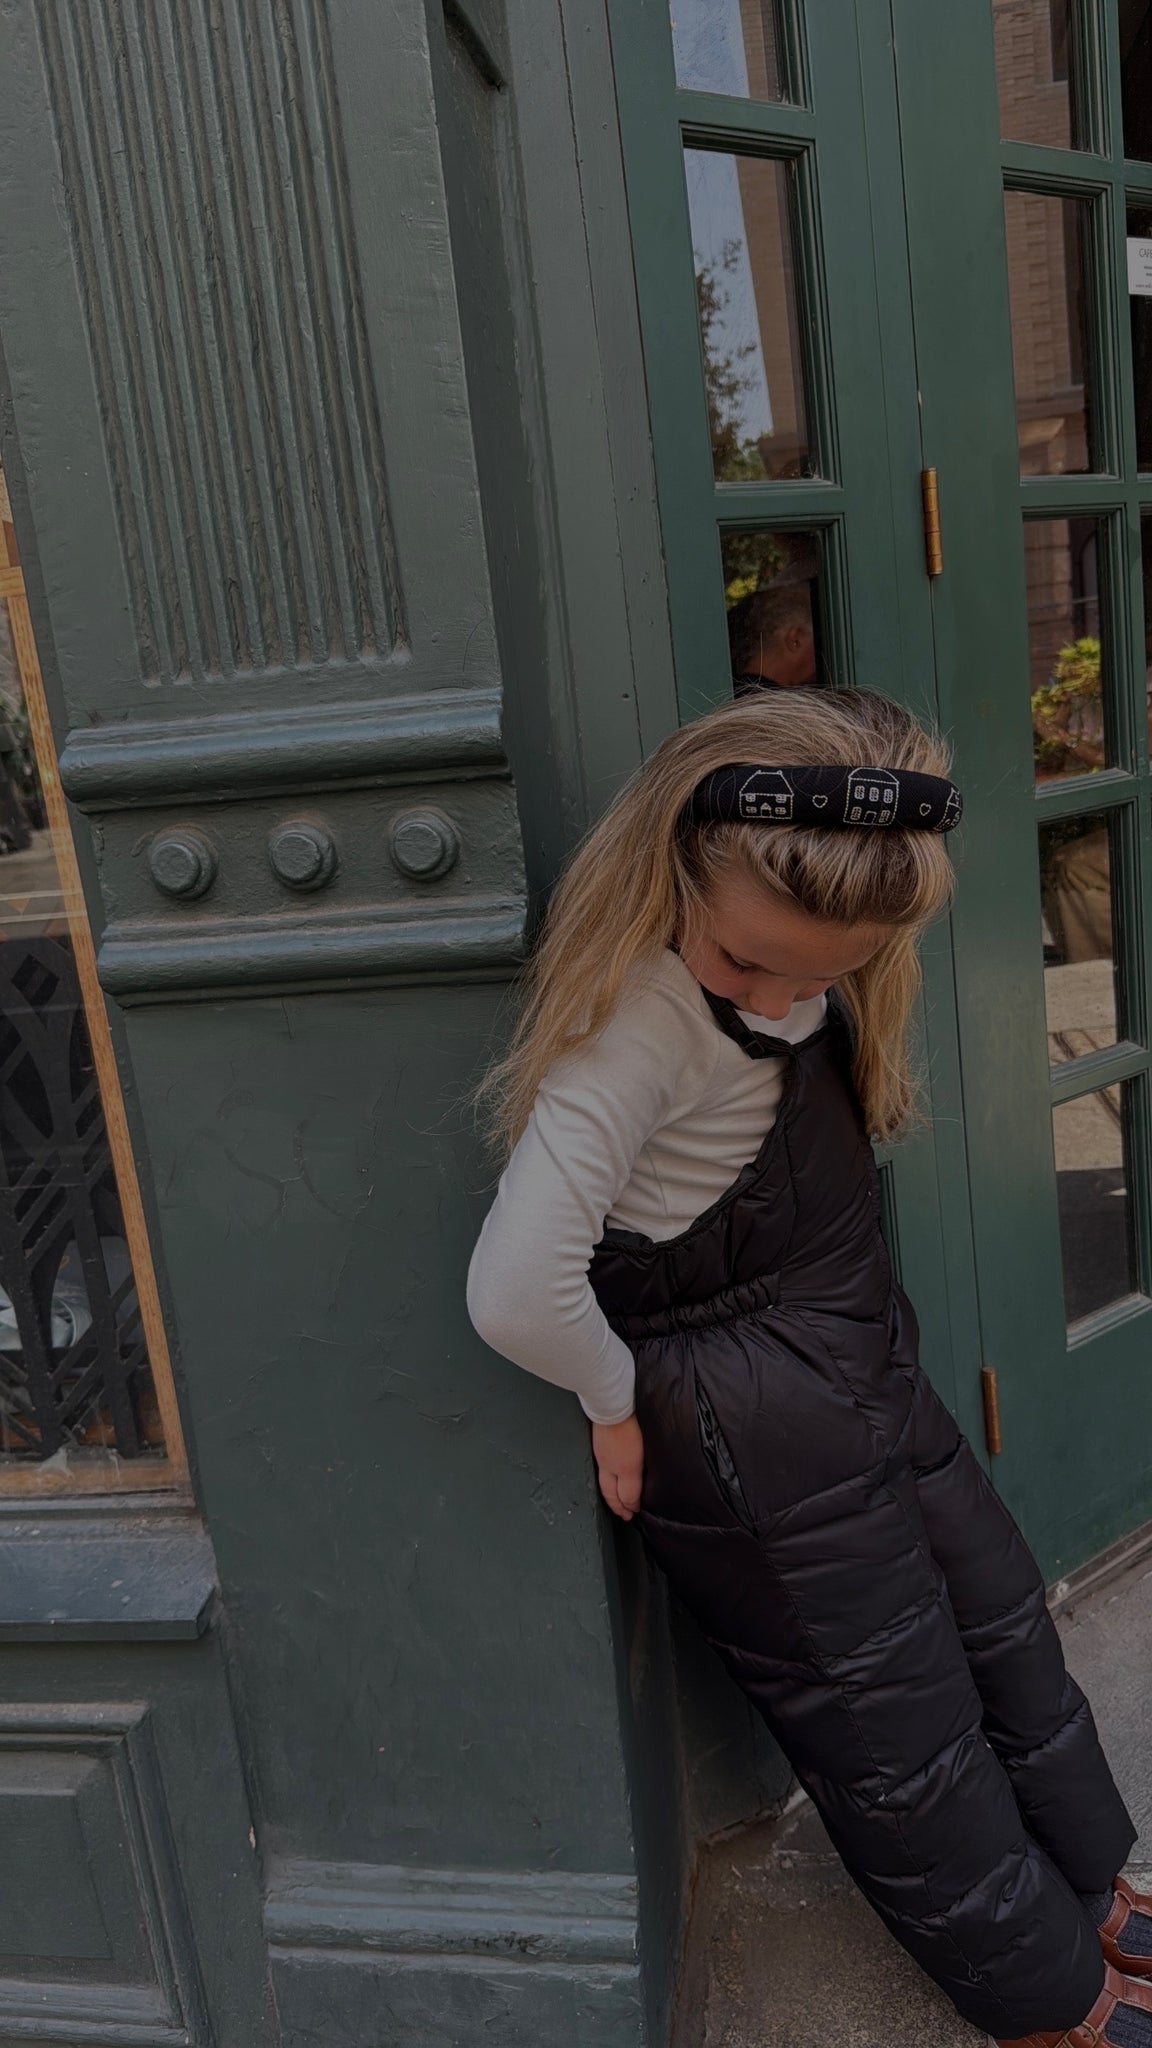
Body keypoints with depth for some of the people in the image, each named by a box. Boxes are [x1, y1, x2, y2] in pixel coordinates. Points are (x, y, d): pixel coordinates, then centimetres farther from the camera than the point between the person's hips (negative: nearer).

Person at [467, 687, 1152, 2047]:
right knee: (902, 1733, 12)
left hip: (863, 1363, 8)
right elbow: (517, 1295, -35)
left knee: (1001, 1629, 23)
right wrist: (617, 1402, -17)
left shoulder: (807, 964, -5)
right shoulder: (640, 1009, -30)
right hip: (752, 1436, -8)